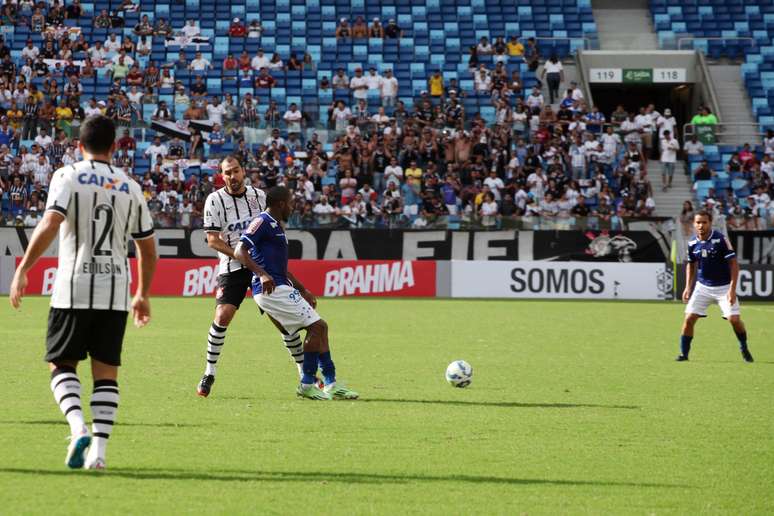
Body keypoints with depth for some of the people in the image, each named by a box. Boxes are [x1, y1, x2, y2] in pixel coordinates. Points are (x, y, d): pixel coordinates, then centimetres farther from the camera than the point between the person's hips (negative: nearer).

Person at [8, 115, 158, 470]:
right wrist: (143, 295, 28)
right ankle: (98, 449, -4)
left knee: (62, 364, 7)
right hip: (115, 292, 3)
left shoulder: (68, 176, -1)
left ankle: (78, 428, -17)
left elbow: (50, 224, -16)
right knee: (106, 373, 5)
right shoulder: (130, 187, 11)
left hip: (74, 289, -3)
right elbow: (148, 248, 16)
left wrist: (22, 270, -13)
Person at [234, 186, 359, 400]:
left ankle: (330, 384, 13)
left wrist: (303, 291, 30)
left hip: (281, 288, 10)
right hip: (271, 289, -10)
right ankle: (307, 384, -4)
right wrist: (262, 274, -30)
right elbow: (239, 251, -19)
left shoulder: (277, 226, 23)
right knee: (316, 326, -11)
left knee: (319, 327, 10)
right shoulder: (263, 222, -8)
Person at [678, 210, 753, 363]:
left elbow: (734, 264, -14)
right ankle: (684, 353, 6)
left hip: (724, 286, -3)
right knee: (689, 318, -8)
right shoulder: (693, 244, -2)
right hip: (703, 286, 3)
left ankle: (744, 349, 14)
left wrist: (732, 289, -20)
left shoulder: (721, 239, -16)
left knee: (734, 319, -13)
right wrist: (688, 287, 9)